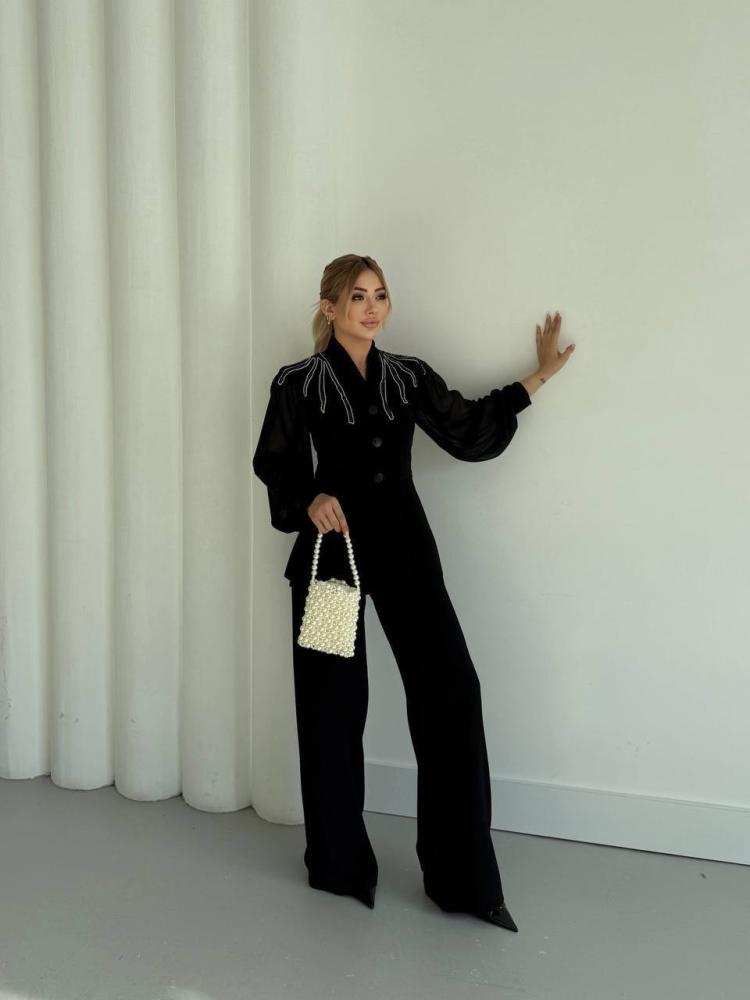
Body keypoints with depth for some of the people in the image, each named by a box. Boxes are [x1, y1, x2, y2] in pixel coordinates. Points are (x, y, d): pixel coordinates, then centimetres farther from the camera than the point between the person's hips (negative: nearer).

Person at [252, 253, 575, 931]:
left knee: (451, 692, -6)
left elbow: (467, 432, 15)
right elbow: (277, 467, 4)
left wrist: (537, 377, 16)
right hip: (331, 550, -2)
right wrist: (311, 501, -16)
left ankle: (463, 877, 6)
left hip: (404, 546, 3)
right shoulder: (298, 384, -1)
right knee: (333, 705, 4)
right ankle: (340, 865, 24)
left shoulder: (410, 376, 8)